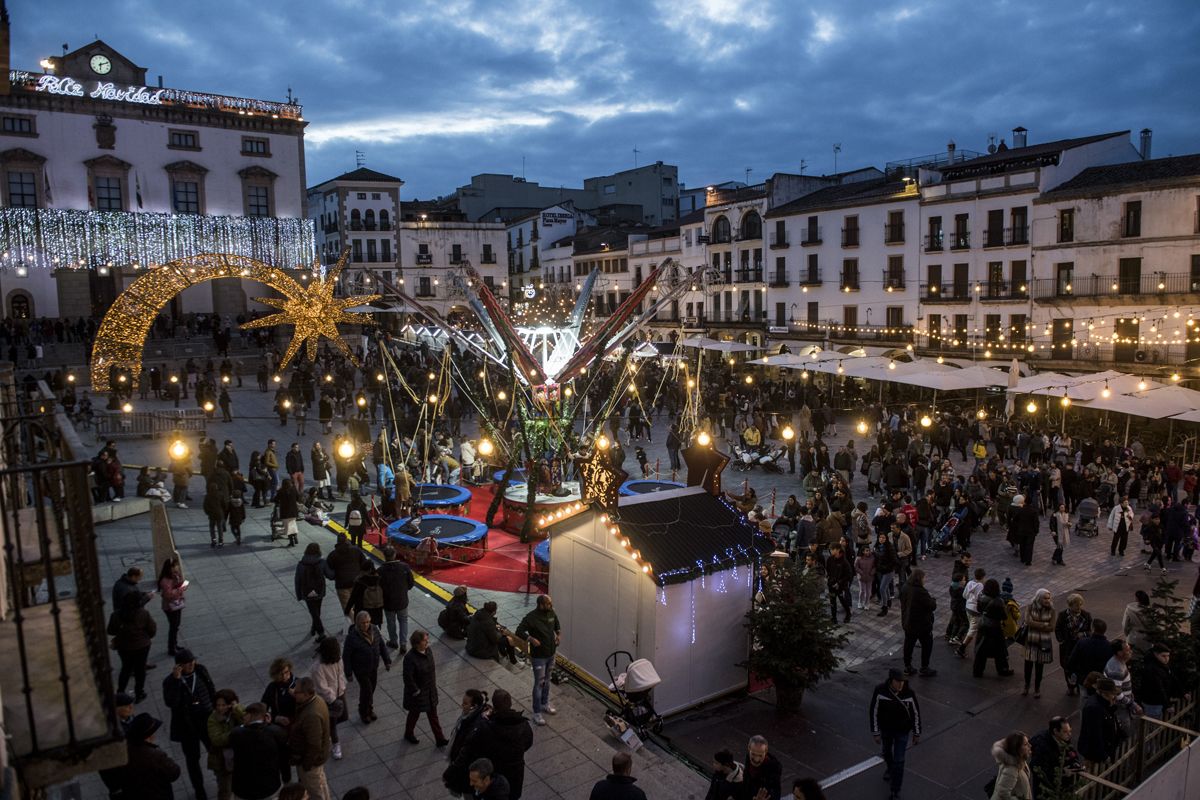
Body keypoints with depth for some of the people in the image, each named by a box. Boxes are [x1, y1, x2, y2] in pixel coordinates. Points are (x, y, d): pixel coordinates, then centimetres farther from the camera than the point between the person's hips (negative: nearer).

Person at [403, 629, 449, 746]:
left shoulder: (427, 650, -9)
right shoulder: (410, 658, -30)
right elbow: (408, 678, -24)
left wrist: (434, 683, 8)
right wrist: (416, 692, -17)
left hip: (430, 691, 6)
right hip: (418, 693, -6)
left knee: (433, 715, 16)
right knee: (414, 714, 19)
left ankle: (440, 739, 27)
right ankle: (408, 734, 46)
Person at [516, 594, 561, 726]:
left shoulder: (552, 613, -5)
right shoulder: (531, 617, -24)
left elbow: (557, 625, 15)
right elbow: (519, 631, -21)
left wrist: (559, 634, -3)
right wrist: (531, 639, -33)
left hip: (551, 654, 6)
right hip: (538, 656, -6)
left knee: (547, 680, 22)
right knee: (539, 684, 2)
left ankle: (545, 704, 41)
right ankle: (537, 713, 14)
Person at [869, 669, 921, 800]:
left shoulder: (909, 693, -28)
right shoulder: (880, 691, -29)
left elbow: (916, 713, -11)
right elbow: (874, 712, -17)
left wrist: (917, 733, -1)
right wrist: (876, 733, -11)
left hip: (902, 730, -2)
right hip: (885, 728, 2)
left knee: (898, 761, 1)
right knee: (886, 751, 27)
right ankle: (890, 769, 61)